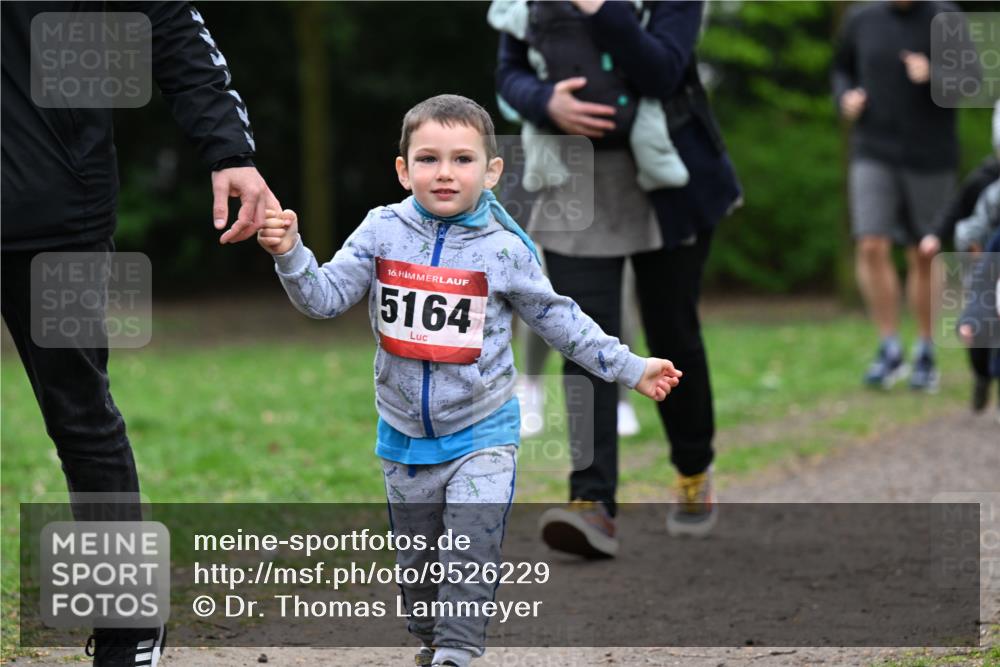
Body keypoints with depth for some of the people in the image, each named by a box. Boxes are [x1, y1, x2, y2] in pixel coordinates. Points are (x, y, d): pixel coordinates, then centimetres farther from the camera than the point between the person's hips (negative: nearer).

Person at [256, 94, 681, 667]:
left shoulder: (505, 248, -9)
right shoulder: (382, 232, -6)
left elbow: (558, 319, 2)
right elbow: (325, 297, -6)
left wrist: (630, 368, 1)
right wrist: (291, 254, -24)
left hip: (482, 433, -3)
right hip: (405, 436, 3)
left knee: (471, 554, -15)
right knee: (417, 561, 16)